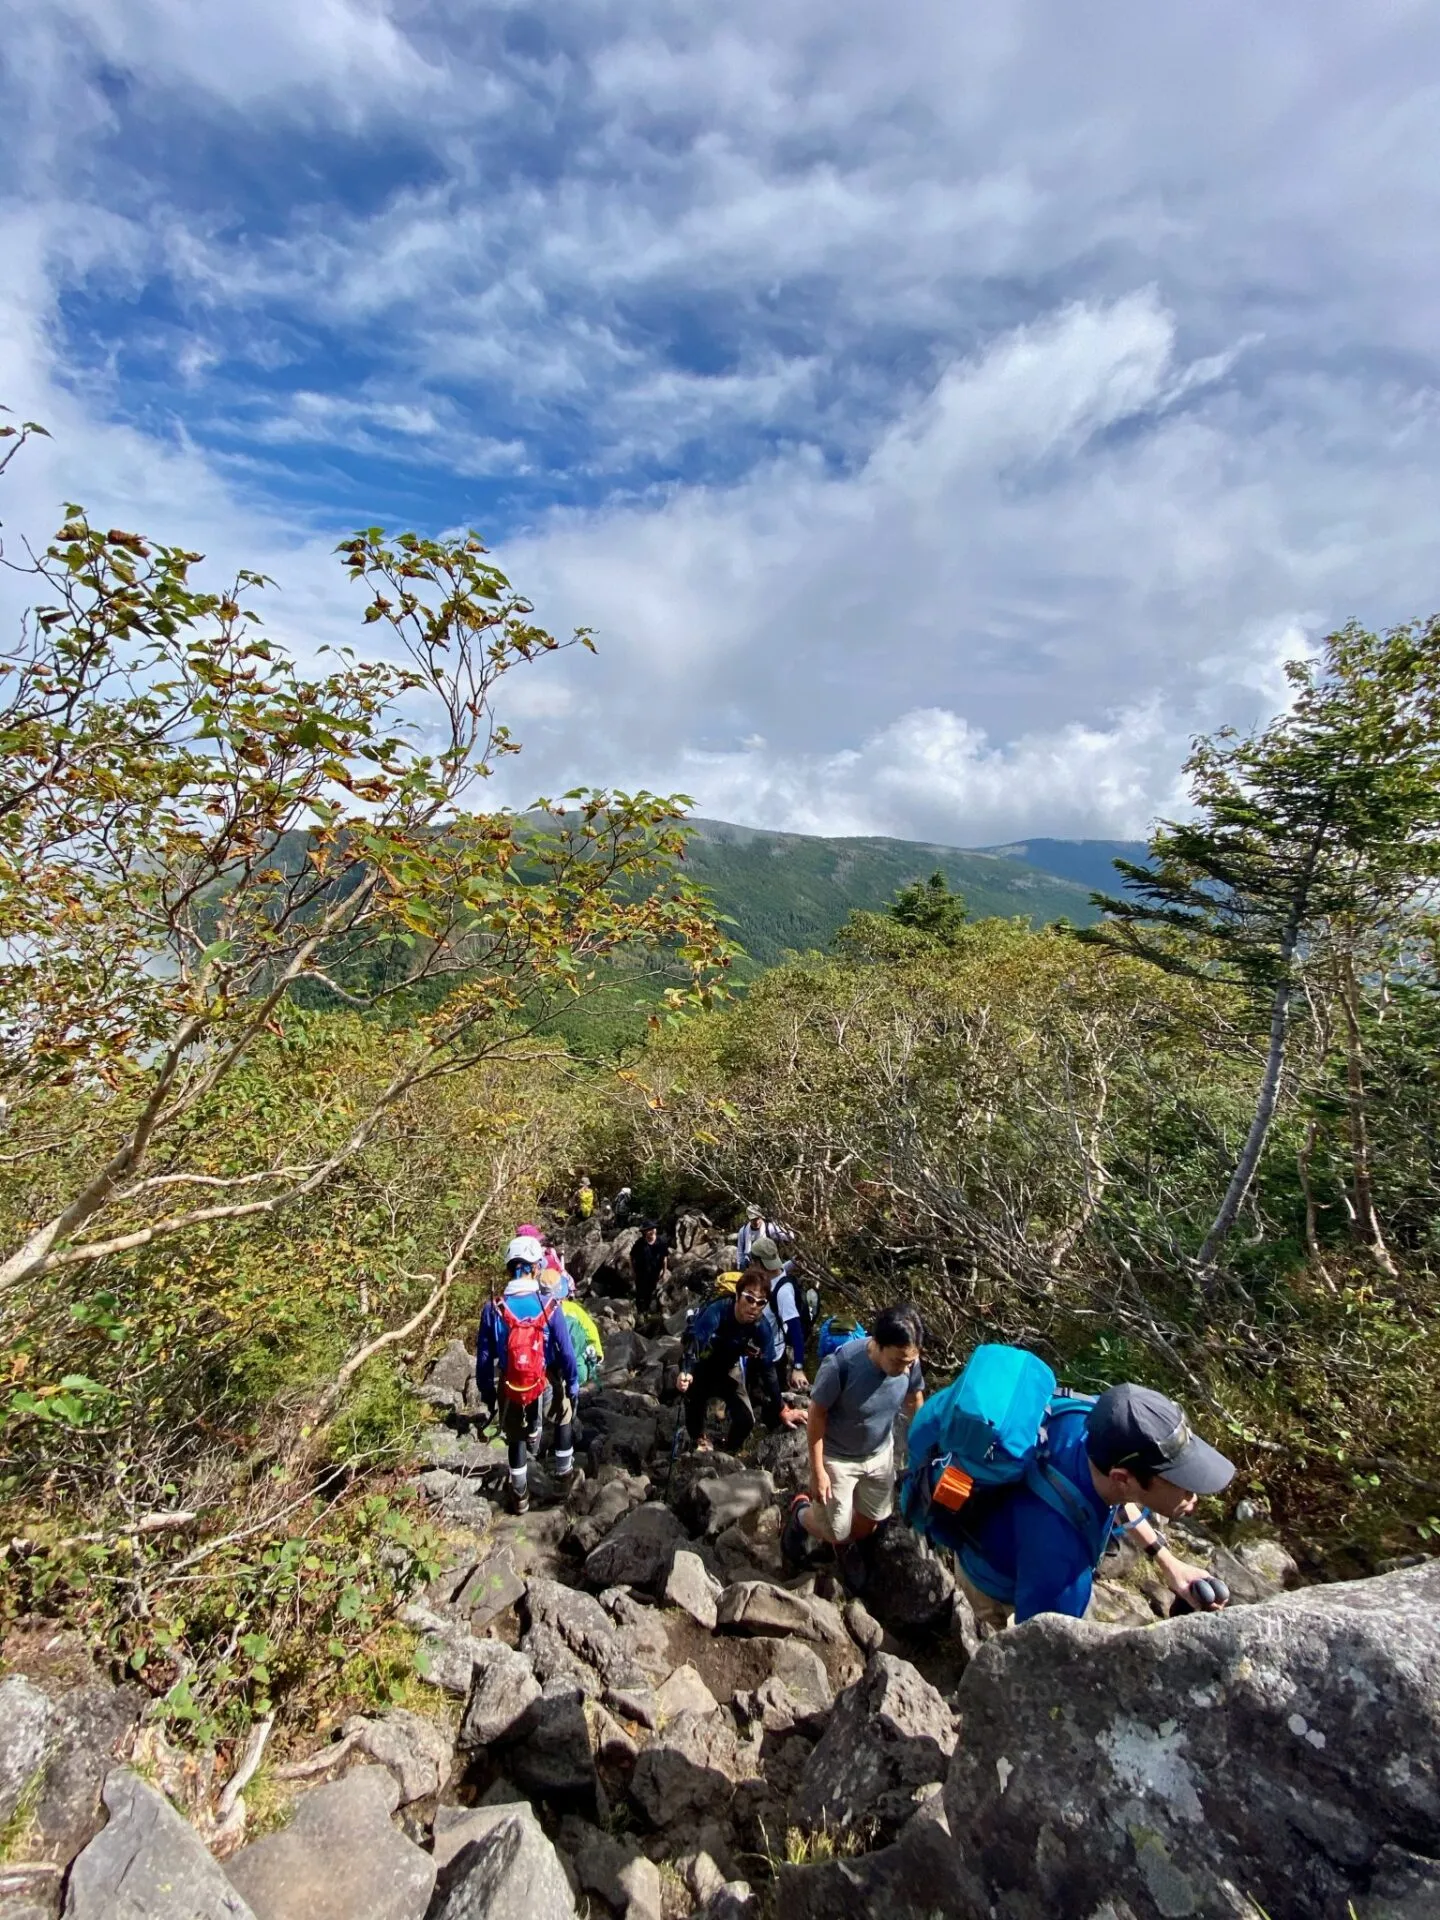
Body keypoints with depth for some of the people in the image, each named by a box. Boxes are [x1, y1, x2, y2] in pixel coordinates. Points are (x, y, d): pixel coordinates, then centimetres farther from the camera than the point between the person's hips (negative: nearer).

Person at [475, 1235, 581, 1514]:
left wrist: (487, 1395, 8)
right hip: (547, 1385, -1)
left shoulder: (493, 1309, -17)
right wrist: (574, 1385, 3)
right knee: (565, 1416, 31)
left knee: (517, 1440, 27)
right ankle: (564, 1473, 41)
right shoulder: (550, 1306, -21)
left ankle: (520, 1497, 41)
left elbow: (484, 1358, -7)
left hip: (510, 1388, 1)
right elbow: (566, 1352, -13)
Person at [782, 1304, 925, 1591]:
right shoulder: (840, 1364, -39)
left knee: (869, 1523, 20)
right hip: (837, 1458, -4)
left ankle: (847, 1548, 54)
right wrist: (817, 1470, -17)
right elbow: (816, 1415, -23)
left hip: (880, 1454, 4)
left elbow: (914, 1400, -2)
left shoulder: (909, 1360, -25)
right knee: (835, 1532, 8)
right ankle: (801, 1513, 41)